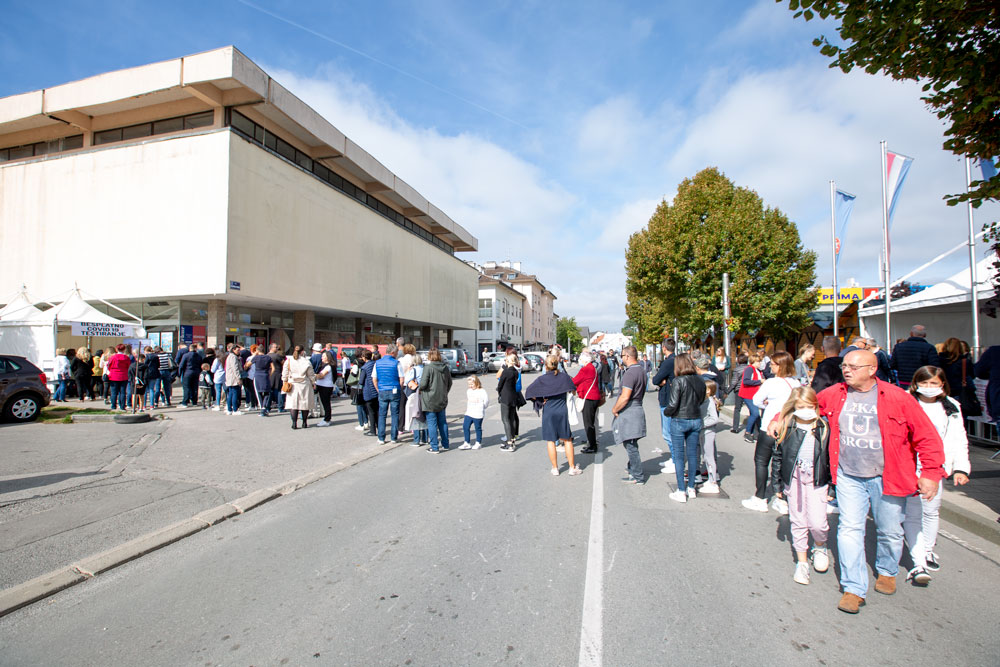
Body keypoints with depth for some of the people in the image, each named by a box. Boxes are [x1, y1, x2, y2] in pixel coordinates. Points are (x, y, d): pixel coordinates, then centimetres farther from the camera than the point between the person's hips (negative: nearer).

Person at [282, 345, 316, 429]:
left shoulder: (288, 360, -2)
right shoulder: (306, 361, -7)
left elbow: (284, 373, 4)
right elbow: (311, 374, 0)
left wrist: (285, 382, 17)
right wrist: (313, 383, 13)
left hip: (292, 385, 1)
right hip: (304, 385, -1)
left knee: (293, 403, 4)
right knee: (305, 403, 8)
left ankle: (294, 423, -2)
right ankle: (304, 423, 14)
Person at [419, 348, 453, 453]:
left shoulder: (428, 367, -15)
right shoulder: (445, 367, 4)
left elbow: (423, 384, -19)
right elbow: (449, 383, 11)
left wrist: (419, 388, 3)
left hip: (430, 400, -6)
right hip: (442, 400, 6)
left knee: (432, 424, 2)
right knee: (442, 422, 16)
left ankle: (434, 447, 5)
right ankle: (445, 444, 25)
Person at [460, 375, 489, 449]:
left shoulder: (482, 392, -10)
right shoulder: (468, 391, 9)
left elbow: (486, 402, -5)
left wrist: (480, 409, -1)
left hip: (478, 415, -6)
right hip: (469, 413, 6)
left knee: (478, 428, 5)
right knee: (465, 426, 1)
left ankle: (478, 443, 20)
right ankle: (467, 443, 10)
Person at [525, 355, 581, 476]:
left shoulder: (541, 379, -5)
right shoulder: (564, 376, -4)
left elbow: (528, 391, -3)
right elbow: (573, 391, 5)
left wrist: (539, 400, 6)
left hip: (548, 413, -1)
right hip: (562, 411, 1)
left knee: (551, 441, 8)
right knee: (567, 440, 11)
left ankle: (555, 468, 14)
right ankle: (572, 467, 15)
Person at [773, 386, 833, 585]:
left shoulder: (824, 427, -2)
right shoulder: (786, 427, -3)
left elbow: (830, 457, 4)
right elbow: (779, 456, 3)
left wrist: (831, 486, 4)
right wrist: (778, 483, 4)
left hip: (817, 481, 0)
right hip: (794, 479, 1)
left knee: (817, 522, -6)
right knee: (798, 522, 9)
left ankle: (820, 546, 29)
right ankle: (802, 562, 24)